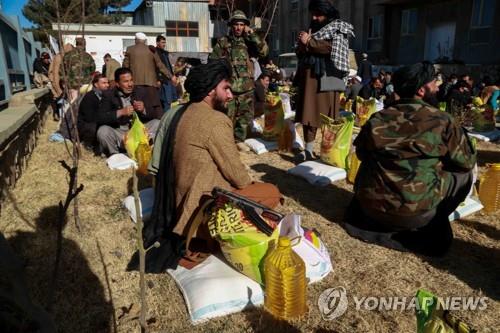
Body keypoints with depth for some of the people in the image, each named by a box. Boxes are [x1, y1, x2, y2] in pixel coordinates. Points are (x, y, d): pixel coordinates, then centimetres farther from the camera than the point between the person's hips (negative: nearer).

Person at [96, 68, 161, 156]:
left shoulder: (141, 91, 2)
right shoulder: (108, 95, -3)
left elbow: (154, 114, 1)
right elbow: (99, 118, -15)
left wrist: (144, 110, -21)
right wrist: (120, 112, -26)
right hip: (119, 132, -1)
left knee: (158, 124, -20)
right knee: (103, 131, -30)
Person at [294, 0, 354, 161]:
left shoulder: (337, 27, 4)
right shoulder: (313, 27, 21)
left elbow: (332, 48, -14)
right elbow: (299, 52, 20)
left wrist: (309, 42, -7)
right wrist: (302, 46, -4)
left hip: (326, 77, -6)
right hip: (309, 76, 6)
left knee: (327, 116, -5)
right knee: (309, 113, 3)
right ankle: (308, 150, 8)